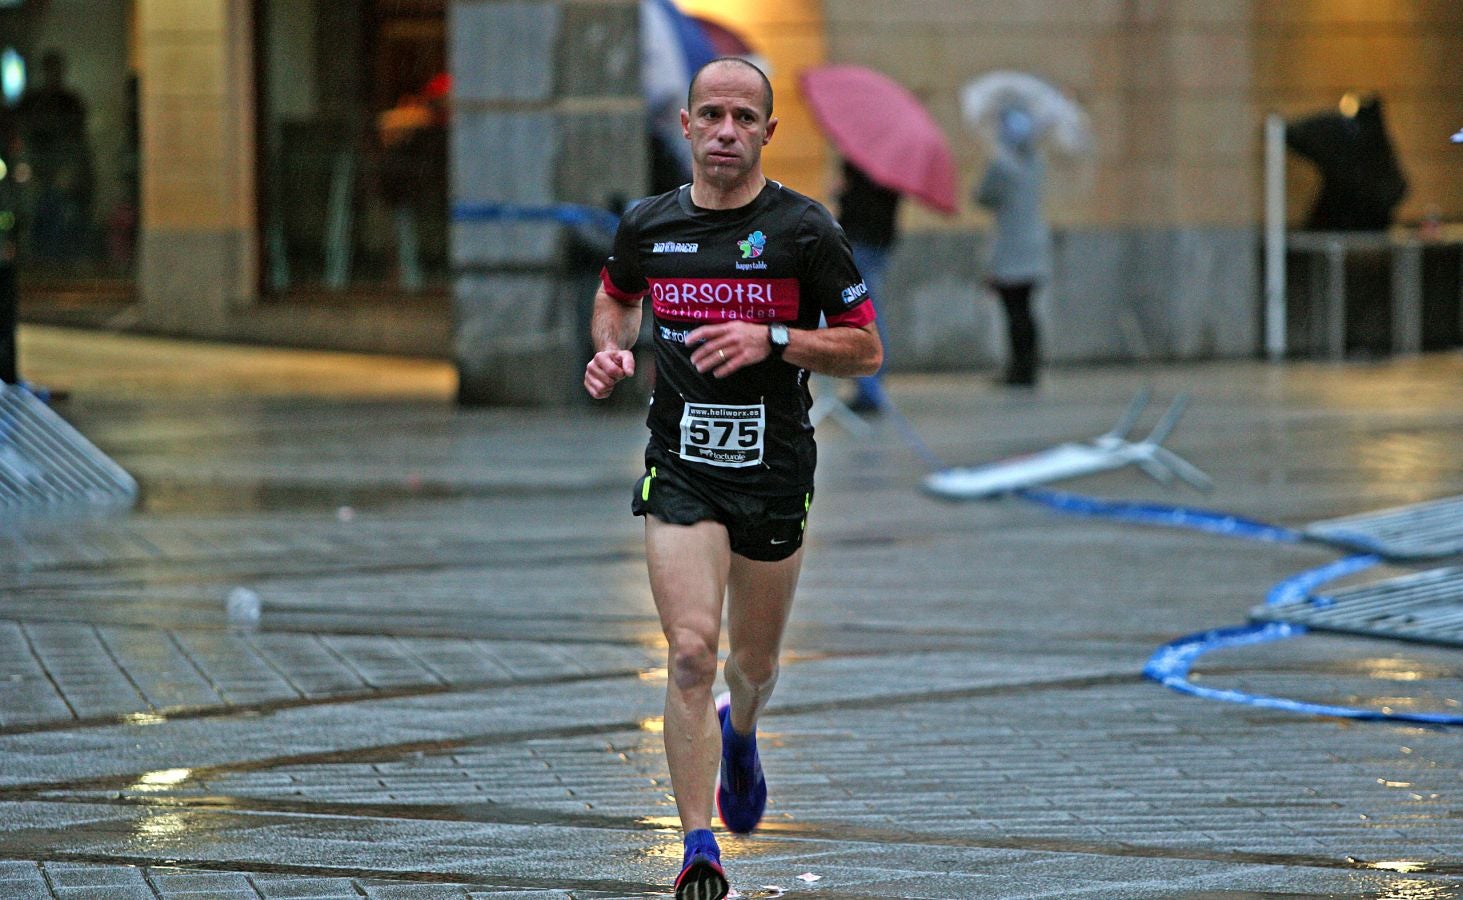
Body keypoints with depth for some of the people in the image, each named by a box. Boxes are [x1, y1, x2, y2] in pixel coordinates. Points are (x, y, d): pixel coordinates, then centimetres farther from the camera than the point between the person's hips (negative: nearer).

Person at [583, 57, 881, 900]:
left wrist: (773, 339, -16)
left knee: (755, 665, 13)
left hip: (776, 473, 0)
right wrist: (610, 349, 2)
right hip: (681, 467, 0)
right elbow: (617, 296, 24)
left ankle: (739, 736, 51)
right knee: (691, 653, -15)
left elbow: (867, 350, -2)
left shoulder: (806, 230, -7)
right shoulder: (647, 226, 1)